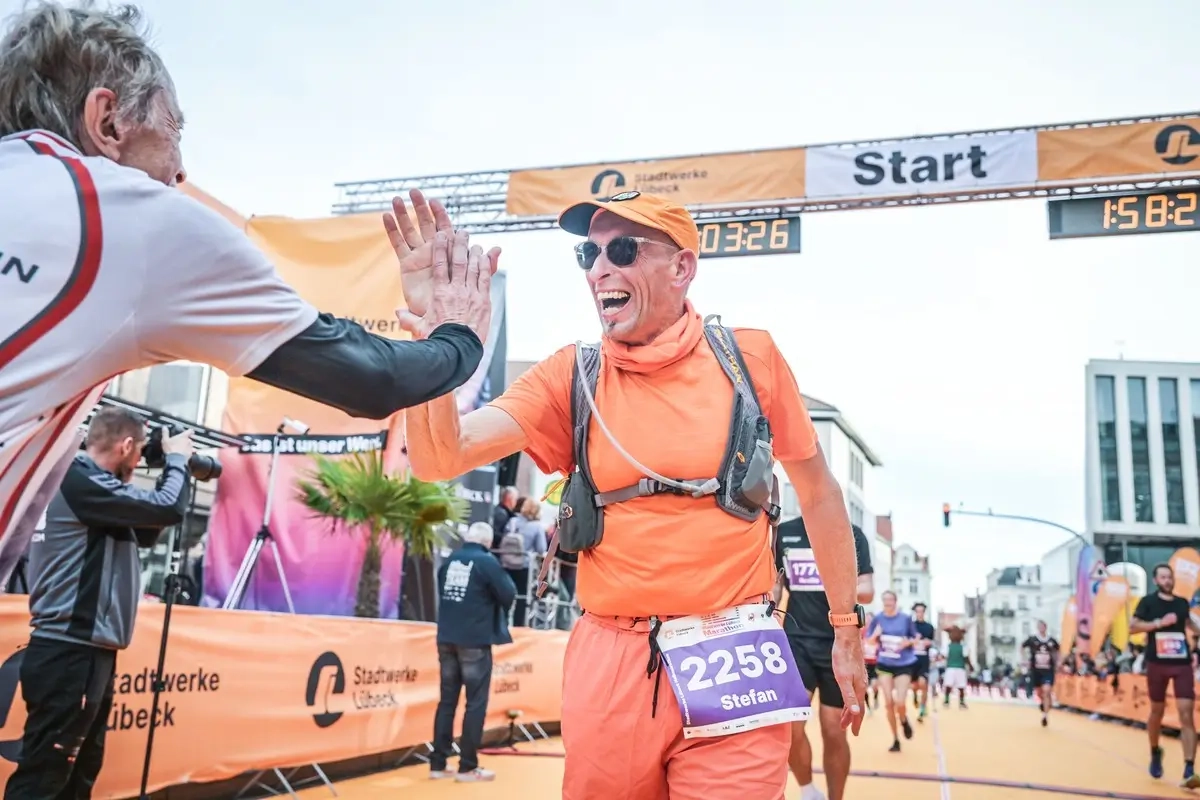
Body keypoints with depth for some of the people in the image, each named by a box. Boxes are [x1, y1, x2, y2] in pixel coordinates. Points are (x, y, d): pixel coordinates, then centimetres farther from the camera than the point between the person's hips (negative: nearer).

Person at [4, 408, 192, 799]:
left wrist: (170, 470, 13)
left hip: (87, 651, 10)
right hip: (69, 655, -10)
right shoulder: (80, 481, -15)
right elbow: (169, 509, -19)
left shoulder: (85, 484, 15)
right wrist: (177, 459, -2)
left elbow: (144, 533, 22)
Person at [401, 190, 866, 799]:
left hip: (732, 661, -1)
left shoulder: (750, 357, -1)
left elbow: (817, 492, 10)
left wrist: (847, 628, 13)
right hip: (609, 662, 2)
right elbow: (439, 459, -9)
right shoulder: (570, 376, 1)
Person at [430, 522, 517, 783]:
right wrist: (505, 581, 10)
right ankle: (467, 767, 3)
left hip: (446, 638, 6)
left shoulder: (449, 561, 10)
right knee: (476, 703, 2)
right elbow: (508, 596, -8)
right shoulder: (487, 561, -9)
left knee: (447, 700, 12)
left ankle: (438, 764, 14)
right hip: (474, 641, -6)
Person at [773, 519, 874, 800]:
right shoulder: (783, 532, 6)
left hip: (840, 642, -1)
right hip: (796, 640, 1)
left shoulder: (852, 534, 2)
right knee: (789, 726, -11)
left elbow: (868, 591, -1)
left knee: (834, 732, 4)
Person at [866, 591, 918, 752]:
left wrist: (908, 642, -16)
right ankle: (895, 739, 15)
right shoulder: (878, 618, -1)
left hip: (904, 664, -1)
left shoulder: (906, 618, -5)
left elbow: (915, 638, 6)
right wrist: (875, 636, -18)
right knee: (889, 702, -1)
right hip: (884, 664, 2)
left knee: (900, 702, -12)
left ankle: (904, 720, 25)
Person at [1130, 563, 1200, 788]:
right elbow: (1132, 627, -13)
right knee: (1157, 712, 11)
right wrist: (1160, 622, -21)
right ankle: (1155, 753, 36)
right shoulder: (1148, 601, -3)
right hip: (1157, 664, -2)